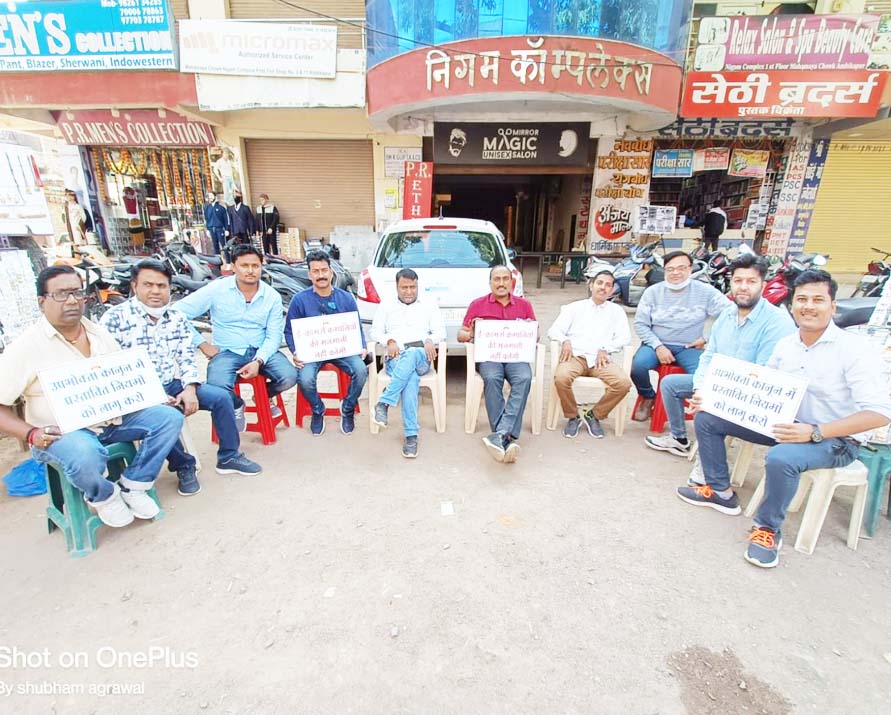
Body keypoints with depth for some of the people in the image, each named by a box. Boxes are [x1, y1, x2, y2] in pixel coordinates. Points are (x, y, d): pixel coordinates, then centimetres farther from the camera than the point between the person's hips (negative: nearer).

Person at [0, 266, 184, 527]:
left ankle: (131, 486, -1)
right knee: (85, 457, -38)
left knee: (169, 417, -14)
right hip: (61, 432, -5)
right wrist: (31, 434, -22)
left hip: (114, 419, 6)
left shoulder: (99, 333, 9)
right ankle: (103, 496, -2)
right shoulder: (24, 347, -8)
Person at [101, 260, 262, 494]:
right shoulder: (115, 318, -8)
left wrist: (190, 388, -12)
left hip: (173, 385, 5)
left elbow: (187, 358, 7)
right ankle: (185, 467, -6)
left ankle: (228, 457, 7)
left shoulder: (178, 319, 8)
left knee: (221, 396, -9)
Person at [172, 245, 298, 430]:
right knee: (217, 387, -32)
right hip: (227, 352, -1)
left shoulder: (272, 296, 0)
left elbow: (274, 336, -4)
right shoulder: (216, 289, -6)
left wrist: (258, 361, -20)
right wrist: (202, 344, -9)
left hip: (261, 351, 2)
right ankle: (236, 405, 8)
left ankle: (265, 396, 15)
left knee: (290, 377, -23)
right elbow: (177, 313, -6)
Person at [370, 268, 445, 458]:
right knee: (411, 378, -36)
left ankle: (384, 403, -43)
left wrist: (430, 340, -13)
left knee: (412, 354, -40)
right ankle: (411, 434, -39)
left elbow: (440, 331, 11)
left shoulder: (430, 306, 22)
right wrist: (389, 341, -10)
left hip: (421, 357, 0)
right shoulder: (386, 307, 23)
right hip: (395, 358, 0)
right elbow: (375, 331, 12)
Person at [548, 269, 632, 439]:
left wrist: (605, 349, -11)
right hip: (576, 355, -1)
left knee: (623, 383, -28)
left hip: (602, 359, 1)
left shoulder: (616, 311, 22)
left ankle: (594, 415, -3)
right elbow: (554, 330, 9)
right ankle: (573, 417, -6)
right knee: (561, 378, -34)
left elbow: (625, 338, 8)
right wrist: (565, 341, -14)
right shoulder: (575, 307, 19)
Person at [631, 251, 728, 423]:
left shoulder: (705, 291, -2)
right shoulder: (652, 291, 1)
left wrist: (706, 338, -8)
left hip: (688, 348, 0)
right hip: (657, 344, 1)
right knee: (638, 366, -30)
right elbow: (640, 323, -1)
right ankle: (648, 397, 4)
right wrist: (658, 346, -14)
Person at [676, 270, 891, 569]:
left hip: (836, 438, -6)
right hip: (788, 425, 7)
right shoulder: (785, 345, 2)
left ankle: (768, 529, -10)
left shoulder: (854, 349, -17)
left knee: (781, 458, -39)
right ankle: (720, 491, 13)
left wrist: (815, 432, -32)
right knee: (707, 417, -1)